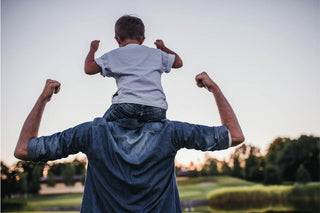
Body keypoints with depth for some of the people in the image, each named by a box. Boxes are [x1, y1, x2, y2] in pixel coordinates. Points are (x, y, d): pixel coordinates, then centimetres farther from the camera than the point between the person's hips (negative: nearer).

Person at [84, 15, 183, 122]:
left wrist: (92, 50, 39)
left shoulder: (113, 55, 17)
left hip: (127, 105, -1)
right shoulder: (156, 53, 23)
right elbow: (178, 62, 37)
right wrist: (163, 48, 55)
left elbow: (88, 69, 20)